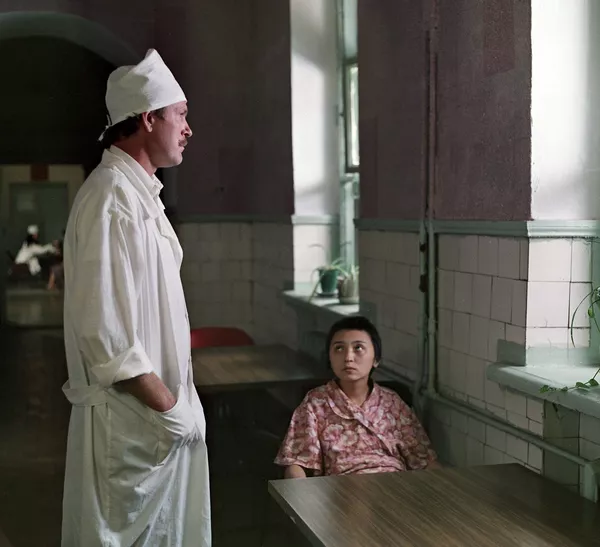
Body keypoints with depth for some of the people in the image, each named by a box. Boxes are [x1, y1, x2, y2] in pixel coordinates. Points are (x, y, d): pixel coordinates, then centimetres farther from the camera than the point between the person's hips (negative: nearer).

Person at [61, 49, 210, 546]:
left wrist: (175, 399, 16)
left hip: (164, 409, 9)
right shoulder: (111, 198, -20)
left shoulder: (140, 193, 13)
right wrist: (165, 405, -19)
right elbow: (104, 329, -25)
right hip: (133, 417, -9)